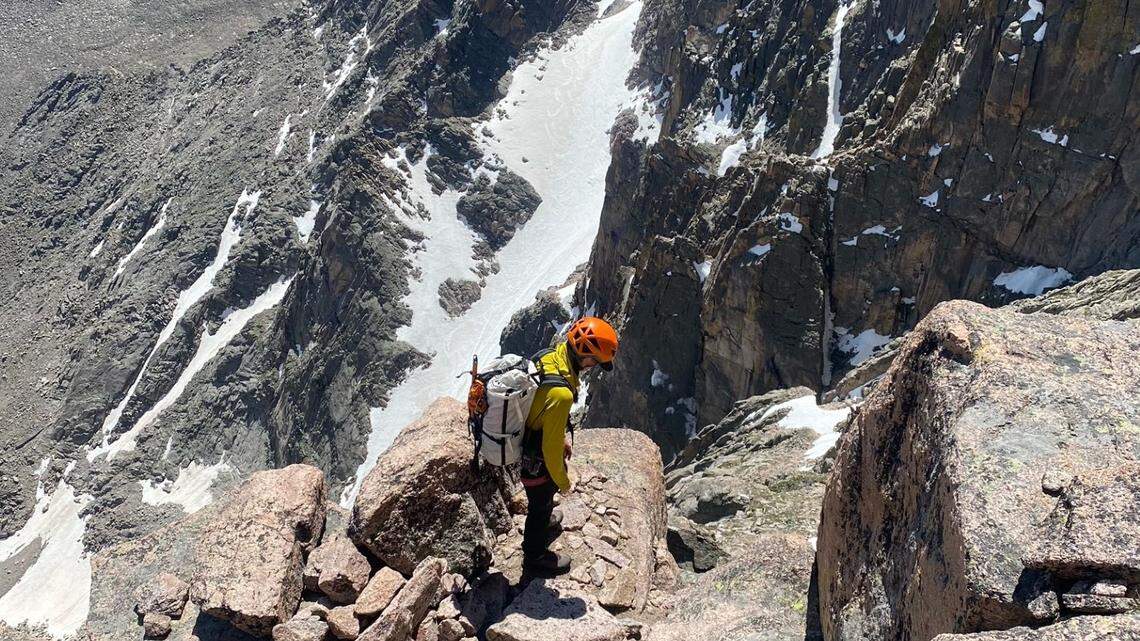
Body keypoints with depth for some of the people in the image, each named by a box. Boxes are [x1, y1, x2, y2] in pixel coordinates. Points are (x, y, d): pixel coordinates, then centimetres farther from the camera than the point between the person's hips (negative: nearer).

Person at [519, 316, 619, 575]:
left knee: (544, 497, 35)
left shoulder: (550, 357, -12)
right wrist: (562, 481, -12)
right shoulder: (560, 393, -41)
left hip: (527, 442, 8)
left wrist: (561, 438, 18)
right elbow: (551, 447, -29)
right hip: (535, 462, -8)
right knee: (541, 503, 19)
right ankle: (535, 557, 45)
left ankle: (544, 523, 65)